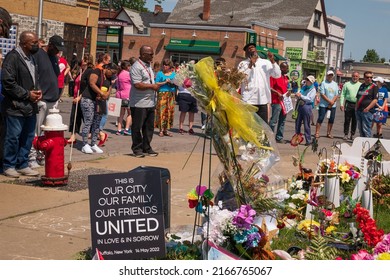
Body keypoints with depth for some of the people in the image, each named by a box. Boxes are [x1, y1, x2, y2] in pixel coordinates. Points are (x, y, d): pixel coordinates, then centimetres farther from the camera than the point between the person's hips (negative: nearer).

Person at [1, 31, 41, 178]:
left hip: (30, 106, 8)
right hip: (15, 106, -8)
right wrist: (27, 94, -15)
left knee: (28, 137, 11)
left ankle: (23, 165, 21)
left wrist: (37, 92, 5)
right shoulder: (12, 57, -12)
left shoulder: (32, 58, 14)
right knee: (13, 137, 0)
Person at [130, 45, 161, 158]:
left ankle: (146, 147, 21)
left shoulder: (148, 66, 16)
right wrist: (152, 86, -17)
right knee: (137, 127, 2)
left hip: (150, 102, 9)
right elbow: (137, 85, -22)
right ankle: (137, 149, 11)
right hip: (139, 103, -9)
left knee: (149, 127, 11)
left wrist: (156, 85, 12)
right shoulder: (136, 67, -14)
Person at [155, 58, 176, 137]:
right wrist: (165, 82, -13)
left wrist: (173, 83, -6)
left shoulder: (173, 74, 13)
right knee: (162, 111, -8)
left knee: (170, 111, 2)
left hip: (171, 94, 4)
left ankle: (166, 130, 8)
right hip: (162, 94, -4)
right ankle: (161, 130, -4)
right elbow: (156, 83, -2)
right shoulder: (160, 73, 3)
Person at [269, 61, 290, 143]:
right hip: (276, 102, -9)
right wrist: (278, 93, -23)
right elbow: (269, 88, -14)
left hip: (284, 102, 9)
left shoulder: (286, 78, 17)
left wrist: (288, 92, 7)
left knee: (282, 121, 11)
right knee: (274, 121, -9)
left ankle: (279, 137, 18)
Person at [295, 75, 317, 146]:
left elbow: (310, 99, -15)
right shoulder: (304, 87, 13)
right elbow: (300, 94, 21)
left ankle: (308, 140, 2)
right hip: (300, 106, 6)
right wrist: (297, 95, -3)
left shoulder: (313, 90, -4)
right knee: (297, 123, 11)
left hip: (307, 107, -6)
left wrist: (301, 96, -17)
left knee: (306, 125, -3)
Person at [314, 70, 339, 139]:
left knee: (331, 120, 6)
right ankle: (317, 133, -4)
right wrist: (329, 101, -14)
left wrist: (332, 103, -8)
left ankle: (329, 133, 16)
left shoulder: (335, 84, 12)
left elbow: (337, 95, 7)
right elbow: (322, 94, -9)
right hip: (323, 104, -4)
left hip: (332, 105, 4)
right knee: (320, 119, -6)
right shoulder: (323, 83, -2)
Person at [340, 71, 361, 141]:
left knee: (355, 121, 5)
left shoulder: (361, 85, 8)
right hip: (348, 104, -1)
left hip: (357, 105, 1)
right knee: (347, 120, 0)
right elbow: (342, 94, 6)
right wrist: (341, 104, -3)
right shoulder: (347, 84, 7)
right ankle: (346, 134, 7)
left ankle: (352, 135, 13)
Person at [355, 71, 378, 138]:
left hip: (367, 111, -7)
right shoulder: (362, 85, 16)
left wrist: (367, 108, -19)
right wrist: (356, 108, 12)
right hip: (359, 110, 7)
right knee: (360, 129, 13)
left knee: (366, 129, -8)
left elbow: (375, 100, -12)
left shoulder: (374, 87, -4)